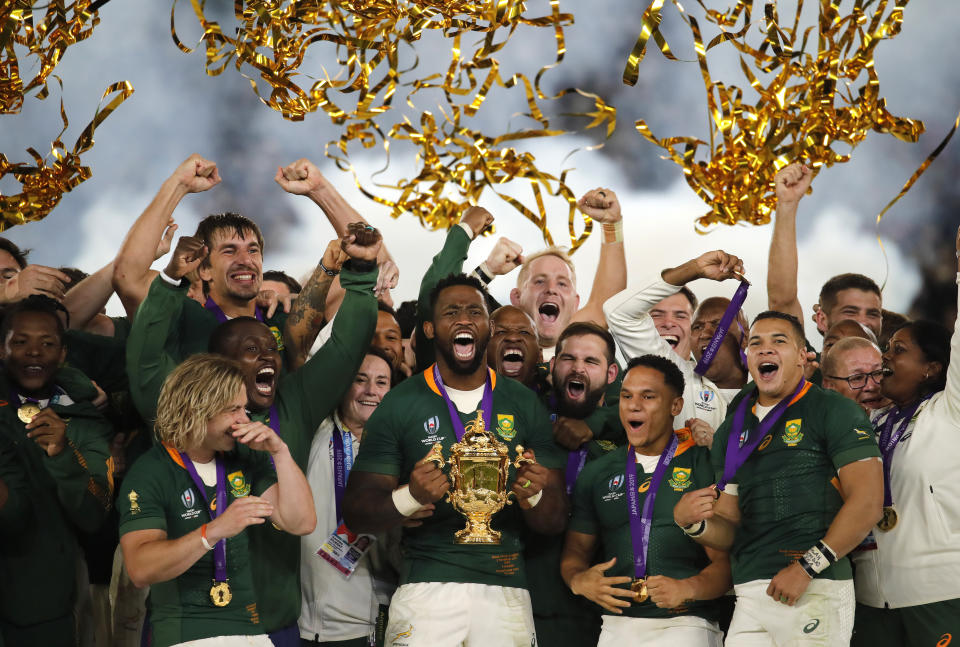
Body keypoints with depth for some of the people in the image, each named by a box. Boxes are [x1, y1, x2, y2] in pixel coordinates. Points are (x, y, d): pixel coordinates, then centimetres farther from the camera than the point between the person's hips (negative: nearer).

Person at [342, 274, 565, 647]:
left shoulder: (524, 405, 8)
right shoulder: (399, 405, 2)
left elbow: (554, 522, 8)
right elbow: (356, 514, -1)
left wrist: (533, 496, -15)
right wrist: (410, 498, -21)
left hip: (505, 589, 2)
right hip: (427, 586, -2)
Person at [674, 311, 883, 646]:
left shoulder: (835, 411, 0)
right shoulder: (732, 431, 18)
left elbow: (867, 504, -10)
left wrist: (806, 568, -16)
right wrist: (693, 523, -5)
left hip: (816, 590, -5)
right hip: (749, 595, 5)